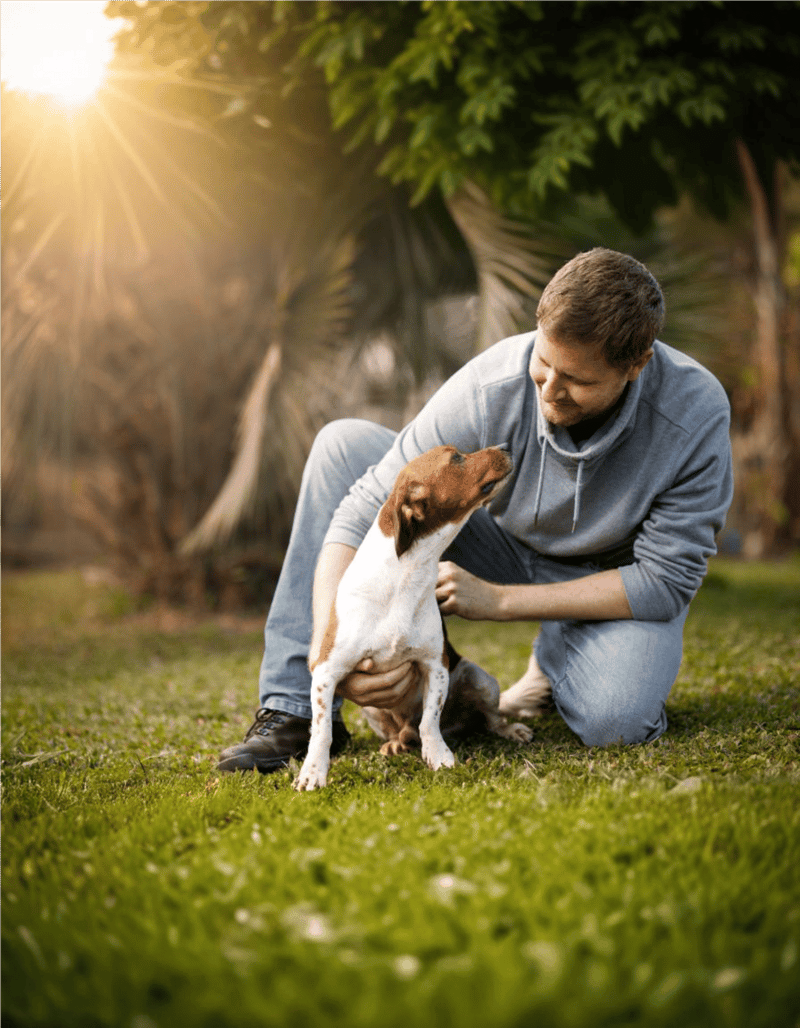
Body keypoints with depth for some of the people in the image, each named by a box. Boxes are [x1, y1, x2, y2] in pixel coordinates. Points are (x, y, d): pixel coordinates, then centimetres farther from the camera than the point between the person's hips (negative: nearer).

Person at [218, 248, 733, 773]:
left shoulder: (696, 413, -29)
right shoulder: (492, 385, -28)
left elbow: (667, 581, -23)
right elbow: (365, 511, -25)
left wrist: (498, 600, -28)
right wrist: (327, 650, -39)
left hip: (614, 581, -2)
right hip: (508, 547, 2)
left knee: (613, 720, -35)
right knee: (343, 444, -18)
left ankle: (556, 657, 5)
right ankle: (296, 707, -17)